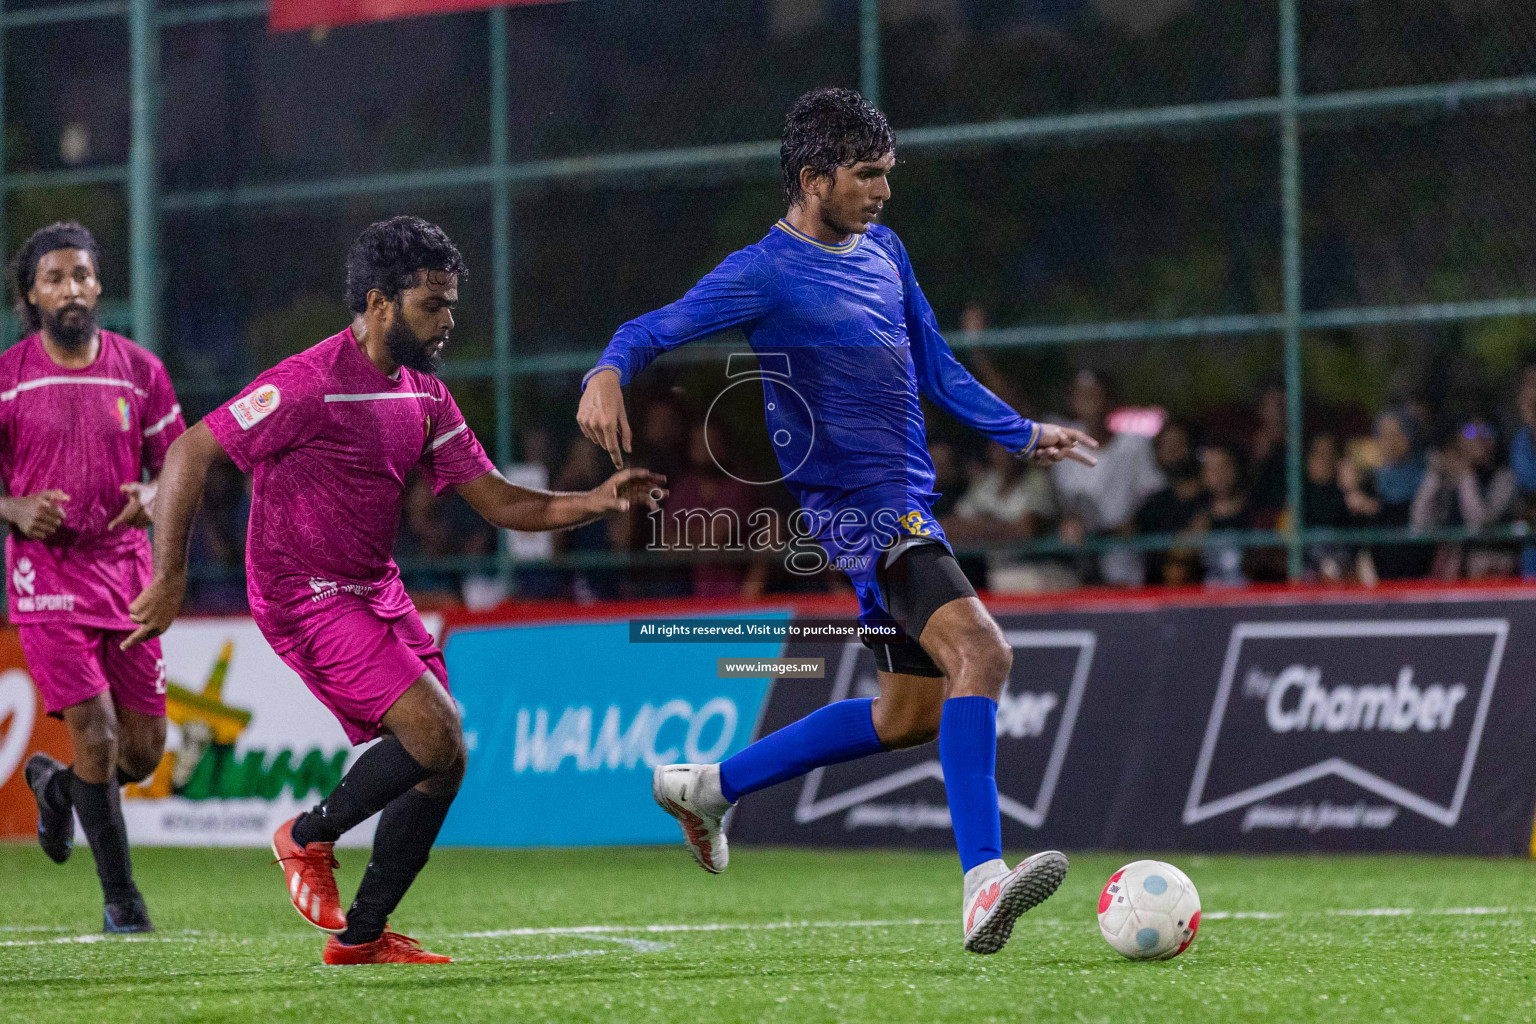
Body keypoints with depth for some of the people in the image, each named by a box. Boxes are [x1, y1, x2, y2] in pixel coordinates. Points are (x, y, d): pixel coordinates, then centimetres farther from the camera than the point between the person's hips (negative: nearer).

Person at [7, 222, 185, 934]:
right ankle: (120, 896, 1)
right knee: (95, 735, -13)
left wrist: (151, 494, -10)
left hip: (126, 566, 3)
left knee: (145, 748, 3)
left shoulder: (140, 372, 4)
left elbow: (174, 462, 12)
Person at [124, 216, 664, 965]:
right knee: (434, 736, -19)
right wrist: (168, 578, -21)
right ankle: (308, 838, 5)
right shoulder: (310, 384, -18)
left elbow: (499, 502, 7)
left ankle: (362, 933, 13)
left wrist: (595, 503, -10)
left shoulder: (425, 397, 7)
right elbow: (190, 453, -17)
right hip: (306, 596, -9)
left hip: (378, 592, 9)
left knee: (444, 761, 3)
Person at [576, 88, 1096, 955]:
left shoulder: (884, 250, 15)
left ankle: (708, 787, 29)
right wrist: (609, 374, -35)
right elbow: (654, 330, -13)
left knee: (913, 714, 16)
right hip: (859, 504, -9)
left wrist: (1024, 435, 18)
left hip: (907, 504, 9)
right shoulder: (767, 273, -9)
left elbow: (936, 371, 23)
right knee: (982, 651, -27)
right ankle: (983, 888, -37)